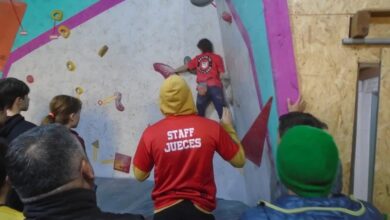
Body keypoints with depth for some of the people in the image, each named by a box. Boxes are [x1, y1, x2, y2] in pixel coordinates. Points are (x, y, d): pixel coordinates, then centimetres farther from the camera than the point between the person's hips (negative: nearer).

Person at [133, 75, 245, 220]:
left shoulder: (151, 134, -10)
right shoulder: (211, 128, -10)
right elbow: (239, 161, 2)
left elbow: (140, 176, 2)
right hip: (201, 208, 0)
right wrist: (228, 127, 15)